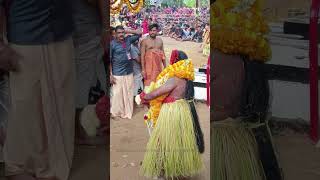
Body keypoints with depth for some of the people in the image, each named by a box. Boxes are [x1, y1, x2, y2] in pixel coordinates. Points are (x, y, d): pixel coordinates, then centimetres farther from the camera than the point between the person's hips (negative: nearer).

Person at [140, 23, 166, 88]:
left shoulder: (160, 40, 11)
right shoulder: (144, 41, -4)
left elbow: (163, 54, 16)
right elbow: (142, 56, -7)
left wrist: (165, 66, 13)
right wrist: (143, 69, -12)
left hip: (158, 66, 5)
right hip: (149, 67, -5)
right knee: (149, 83, -7)